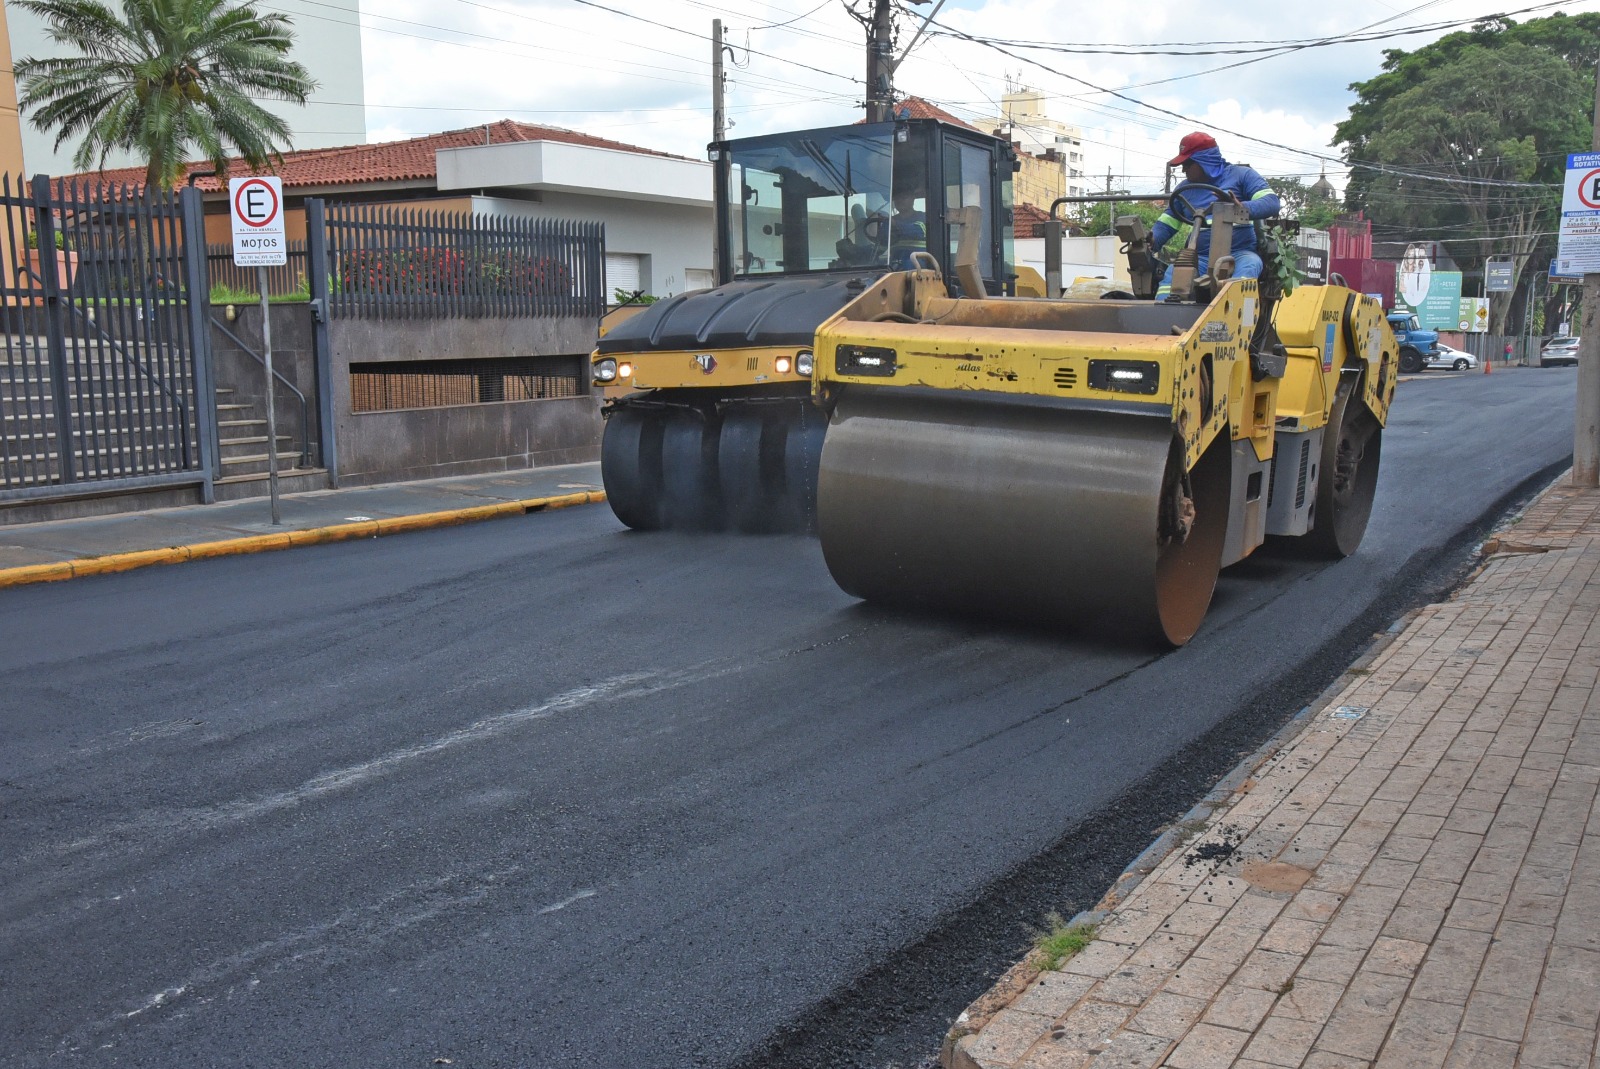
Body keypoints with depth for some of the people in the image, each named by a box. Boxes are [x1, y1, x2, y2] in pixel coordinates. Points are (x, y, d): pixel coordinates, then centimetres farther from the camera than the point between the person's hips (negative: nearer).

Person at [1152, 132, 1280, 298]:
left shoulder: (1241, 175, 5)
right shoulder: (1184, 188, 20)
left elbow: (1272, 203, -7)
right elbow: (1166, 225, 19)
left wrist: (1243, 208, -29)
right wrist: (1151, 240, -6)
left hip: (1240, 254, -3)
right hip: (1202, 258, 3)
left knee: (1246, 270, -36)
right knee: (1172, 273, -28)